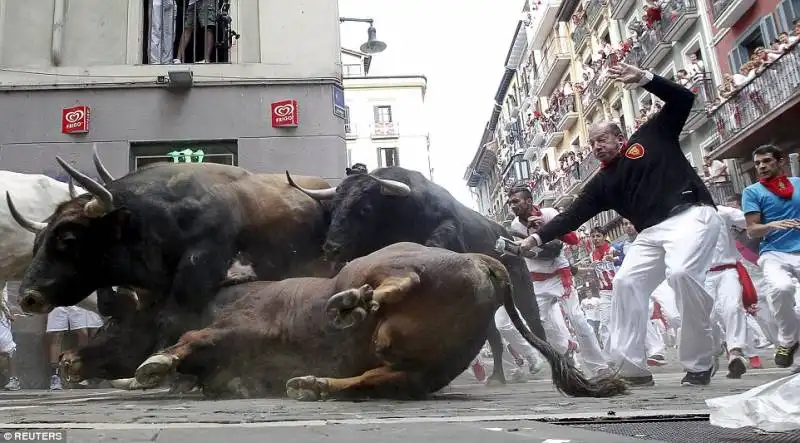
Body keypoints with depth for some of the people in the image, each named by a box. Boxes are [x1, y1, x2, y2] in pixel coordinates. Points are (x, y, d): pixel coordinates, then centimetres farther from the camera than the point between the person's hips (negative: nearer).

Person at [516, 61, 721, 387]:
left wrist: (642, 78, -8)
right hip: (652, 232, 7)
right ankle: (631, 367, -1)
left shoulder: (650, 137, 10)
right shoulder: (602, 183, 18)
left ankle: (699, 365, -15)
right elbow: (572, 217, 12)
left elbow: (683, 99, 4)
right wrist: (536, 238, 2)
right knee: (626, 283, -6)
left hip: (691, 214, -6)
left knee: (682, 273, -29)